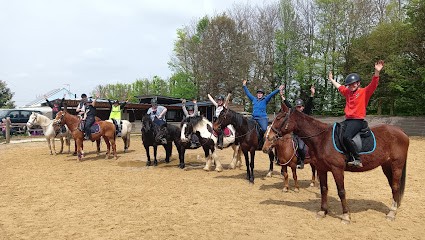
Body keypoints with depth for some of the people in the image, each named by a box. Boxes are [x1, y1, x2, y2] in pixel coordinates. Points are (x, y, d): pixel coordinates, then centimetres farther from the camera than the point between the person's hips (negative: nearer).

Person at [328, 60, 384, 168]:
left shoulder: (364, 92, -2)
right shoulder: (348, 92, 17)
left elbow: (373, 84, -18)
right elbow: (339, 87, 35)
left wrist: (377, 72, -32)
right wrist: (331, 79, 45)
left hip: (358, 120, -8)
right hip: (347, 120, 8)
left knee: (346, 137, -31)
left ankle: (357, 159, -23)